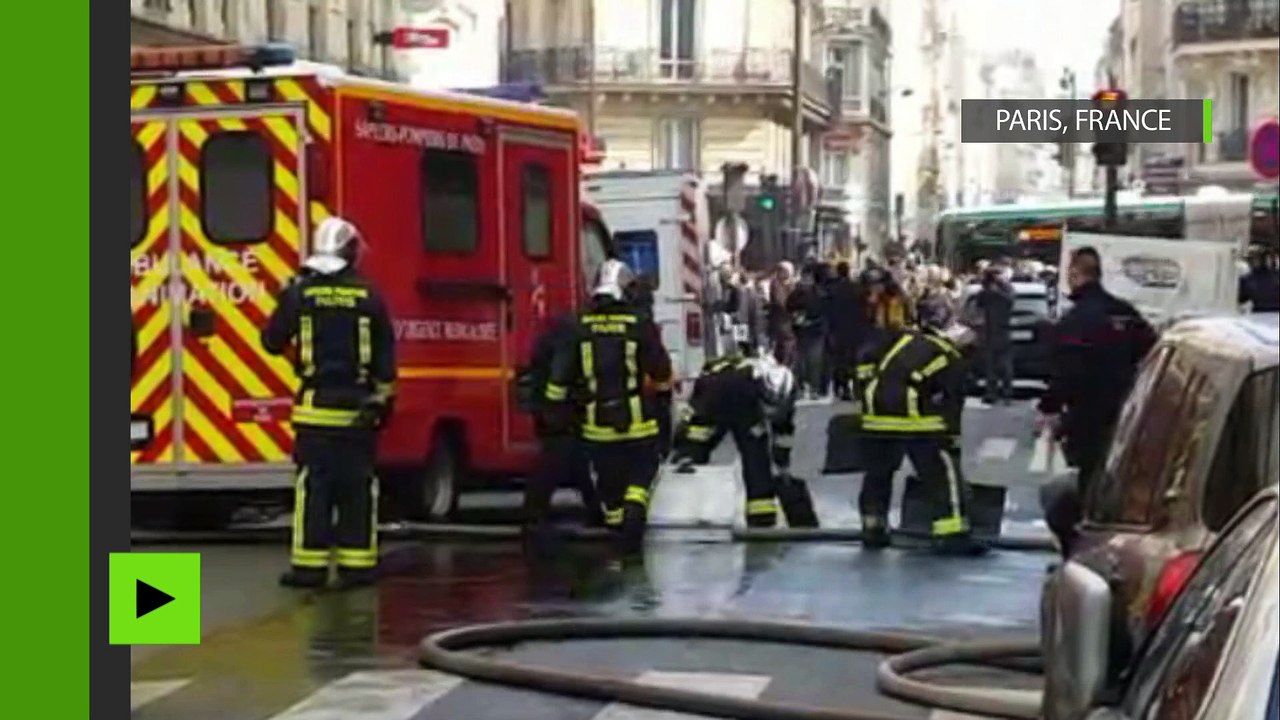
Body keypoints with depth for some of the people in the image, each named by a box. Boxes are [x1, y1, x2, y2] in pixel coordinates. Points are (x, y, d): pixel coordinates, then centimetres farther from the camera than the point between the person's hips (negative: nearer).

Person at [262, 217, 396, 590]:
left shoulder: (299, 293, -3)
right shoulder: (369, 297, 1)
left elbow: (272, 341, 7)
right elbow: (386, 356, 3)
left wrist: (287, 302, 22)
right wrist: (384, 398, 11)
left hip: (316, 408, -1)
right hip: (358, 409, 1)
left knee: (313, 486, 2)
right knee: (358, 487, 6)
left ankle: (309, 565, 0)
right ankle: (357, 565, 7)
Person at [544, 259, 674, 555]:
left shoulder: (579, 329, -2)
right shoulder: (641, 328, -7)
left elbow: (560, 377, -2)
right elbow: (662, 374, 0)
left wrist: (559, 410, 11)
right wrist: (664, 405, 18)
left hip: (597, 427, 2)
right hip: (639, 423, -2)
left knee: (609, 483, 15)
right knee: (640, 475, 10)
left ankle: (617, 529, 22)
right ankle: (633, 518, -11)